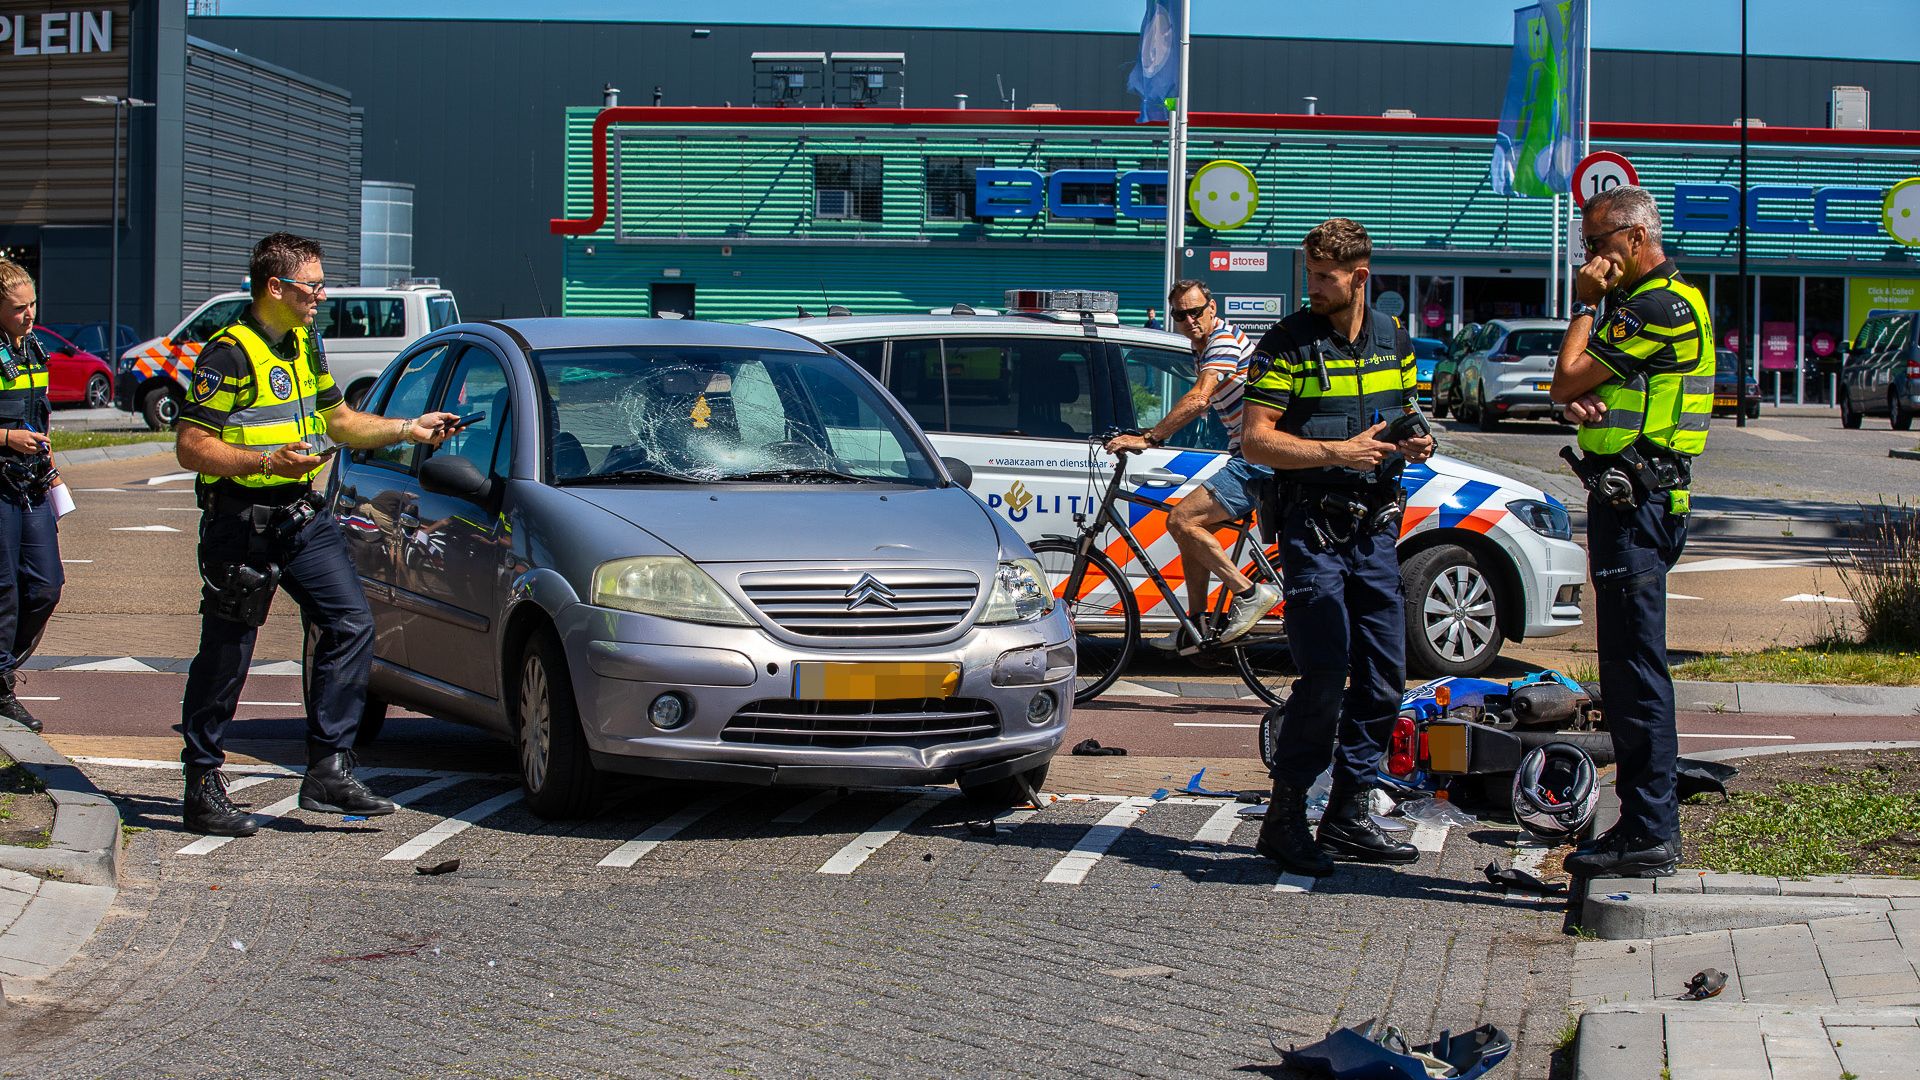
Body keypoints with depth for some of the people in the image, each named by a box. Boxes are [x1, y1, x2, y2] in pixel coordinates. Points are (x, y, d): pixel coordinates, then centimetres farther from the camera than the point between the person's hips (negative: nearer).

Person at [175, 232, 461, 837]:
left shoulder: (304, 345, 13)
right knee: (225, 657, 0)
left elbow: (338, 419, 26)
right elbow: (191, 447, -16)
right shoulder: (230, 353, -13)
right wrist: (268, 461, -27)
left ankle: (329, 772, 1)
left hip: (303, 516, 8)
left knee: (350, 624, -3)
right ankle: (203, 790, 10)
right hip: (242, 524, -8)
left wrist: (408, 429, 14)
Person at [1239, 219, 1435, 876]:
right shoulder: (1288, 343, -6)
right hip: (1313, 527, -6)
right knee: (1324, 677, -13)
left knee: (1384, 677, 7)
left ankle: (1349, 815, 17)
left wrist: (1415, 443, 0)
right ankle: (1285, 817, -2)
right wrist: (1336, 453, -22)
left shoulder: (1394, 340, 10)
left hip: (1376, 526, 6)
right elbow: (1257, 440, -11)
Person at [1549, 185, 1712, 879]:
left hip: (1634, 504, -11)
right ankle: (1652, 823, 19)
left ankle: (1648, 835, -7)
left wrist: (1585, 305, -3)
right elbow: (1579, 391, 20)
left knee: (1634, 669, -9)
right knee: (1630, 670, 14)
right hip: (1632, 502, 11)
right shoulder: (1660, 302, 20)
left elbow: (1567, 380, -16)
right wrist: (1583, 406, -4)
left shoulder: (1659, 306, -15)